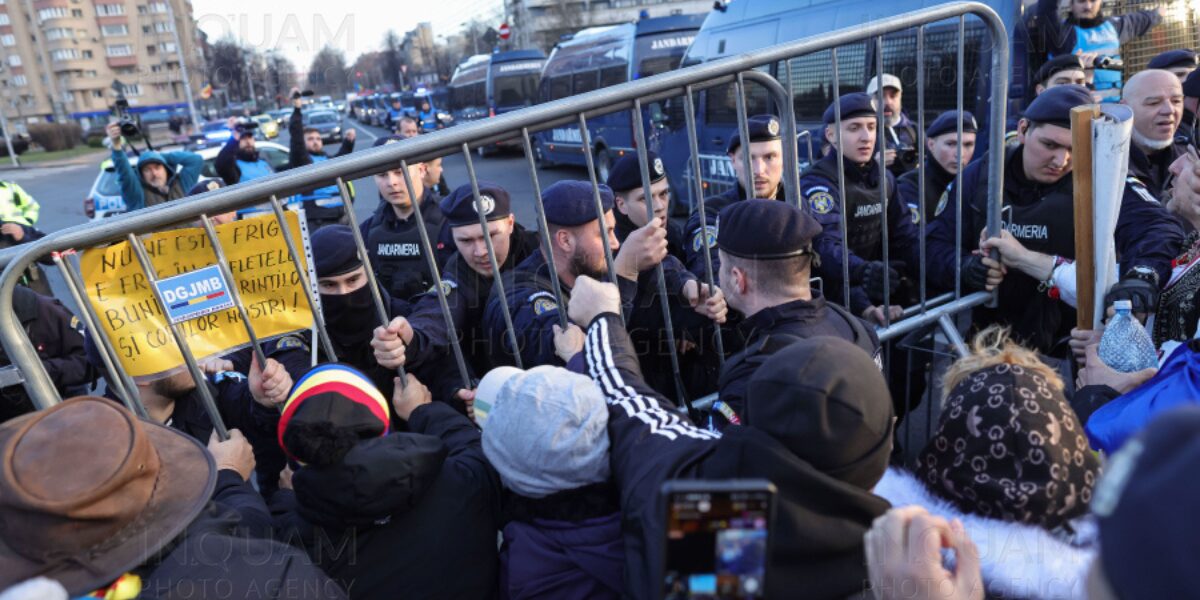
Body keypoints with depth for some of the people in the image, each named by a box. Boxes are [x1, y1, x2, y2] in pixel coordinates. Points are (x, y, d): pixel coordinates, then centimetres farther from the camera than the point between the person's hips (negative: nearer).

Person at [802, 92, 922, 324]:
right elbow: (826, 245, -28)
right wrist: (863, 271, -47)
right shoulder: (818, 184, -13)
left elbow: (904, 237, 7)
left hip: (879, 295, 6)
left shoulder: (884, 178, 10)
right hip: (831, 298, -5)